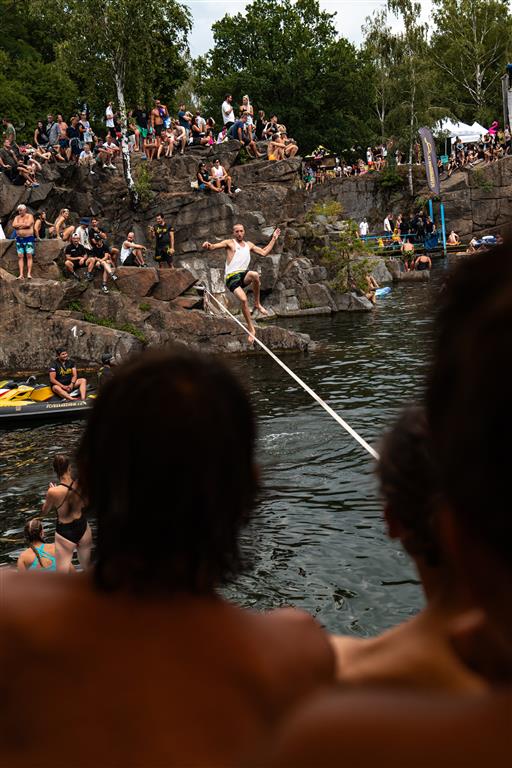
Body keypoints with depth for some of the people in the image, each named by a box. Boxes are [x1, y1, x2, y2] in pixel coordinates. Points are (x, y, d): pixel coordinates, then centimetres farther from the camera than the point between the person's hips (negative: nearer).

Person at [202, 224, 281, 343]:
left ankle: (257, 304, -15)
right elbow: (213, 247, -7)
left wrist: (274, 239, 29)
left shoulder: (249, 245, 22)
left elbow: (264, 252, 28)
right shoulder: (229, 243, 6)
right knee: (243, 299, -28)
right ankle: (251, 328, -16)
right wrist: (207, 246, -30)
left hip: (244, 275, 4)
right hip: (231, 277, -4)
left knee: (255, 275, -34)